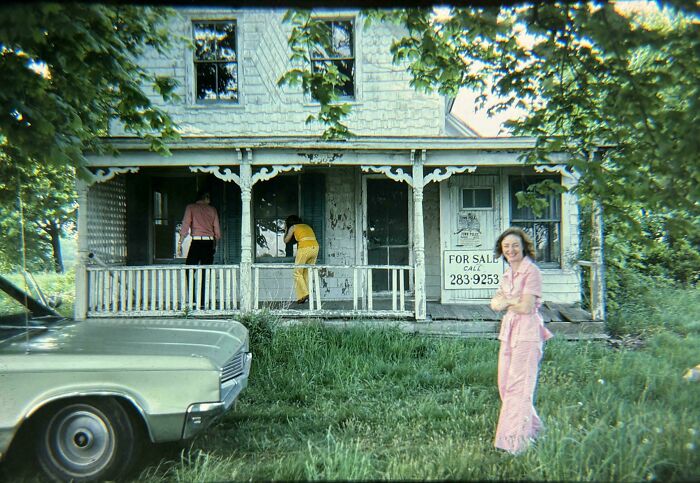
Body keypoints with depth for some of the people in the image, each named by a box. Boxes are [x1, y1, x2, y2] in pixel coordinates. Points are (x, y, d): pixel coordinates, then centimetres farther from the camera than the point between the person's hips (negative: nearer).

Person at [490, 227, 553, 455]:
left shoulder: (532, 272, -10)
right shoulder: (508, 273, 15)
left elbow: (526, 307, -17)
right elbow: (495, 303, 8)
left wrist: (505, 302, -1)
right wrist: (512, 302, -11)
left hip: (527, 332, -8)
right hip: (509, 331, 8)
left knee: (519, 384, -5)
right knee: (505, 383, 12)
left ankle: (516, 440, 4)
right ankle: (531, 427, 30)